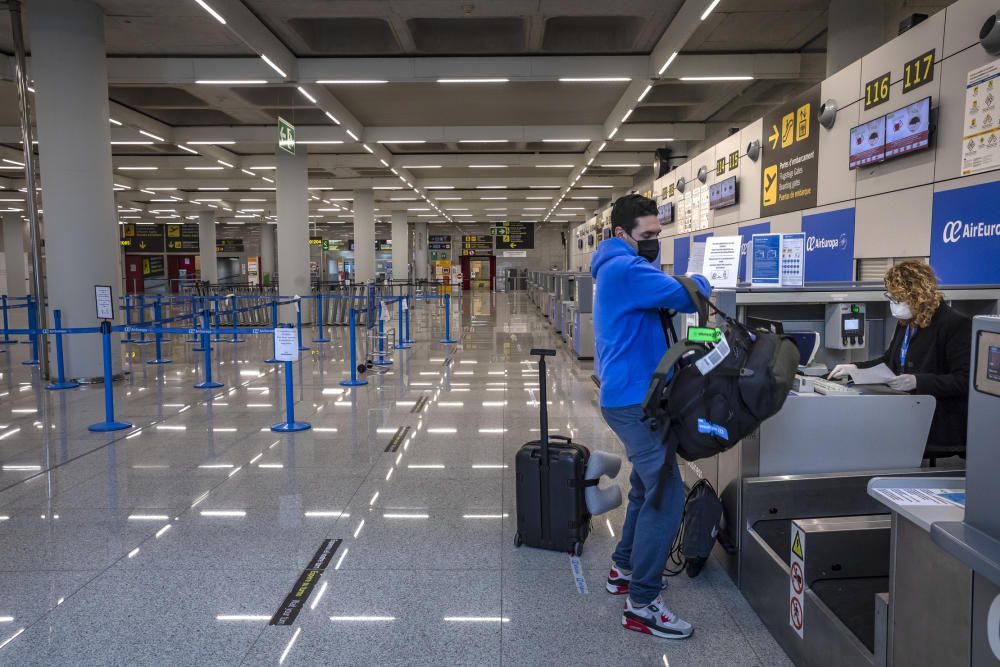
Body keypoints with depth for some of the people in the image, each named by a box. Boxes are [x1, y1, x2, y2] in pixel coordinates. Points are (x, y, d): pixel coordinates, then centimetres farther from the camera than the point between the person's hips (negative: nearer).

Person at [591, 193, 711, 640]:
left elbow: (659, 300, 19)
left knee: (649, 487, 20)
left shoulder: (618, 268, 18)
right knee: (667, 495, -11)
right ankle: (642, 605, -4)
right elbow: (686, 296, -21)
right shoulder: (626, 268, -17)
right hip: (634, 398, -11)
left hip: (631, 395, 11)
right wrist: (699, 282, 1)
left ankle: (623, 568, 34)